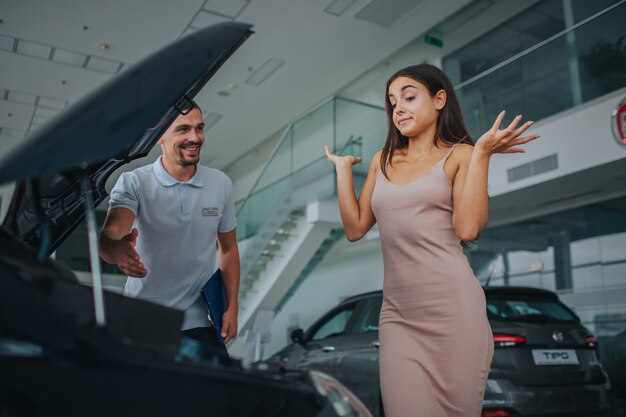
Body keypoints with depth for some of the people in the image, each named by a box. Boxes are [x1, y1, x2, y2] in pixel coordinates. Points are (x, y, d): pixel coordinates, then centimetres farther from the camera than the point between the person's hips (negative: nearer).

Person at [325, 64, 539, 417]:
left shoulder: (460, 155, 2)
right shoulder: (383, 160, 15)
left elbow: (467, 228, -13)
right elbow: (355, 228, 10)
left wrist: (481, 153, -12)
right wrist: (344, 168, 12)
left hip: (452, 307, -3)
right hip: (397, 313, 4)